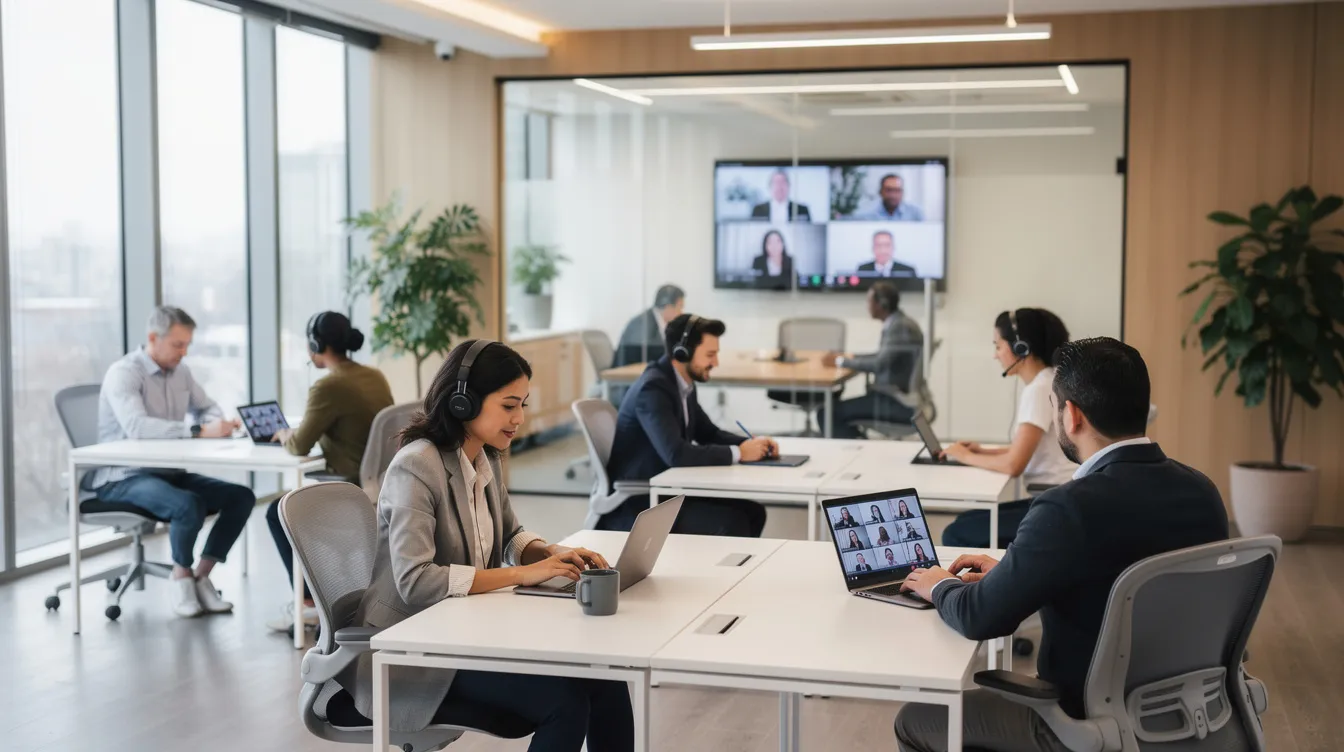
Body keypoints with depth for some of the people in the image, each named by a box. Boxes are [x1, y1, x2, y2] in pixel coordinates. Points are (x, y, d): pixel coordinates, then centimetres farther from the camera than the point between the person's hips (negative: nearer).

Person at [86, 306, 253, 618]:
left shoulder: (181, 372, 8)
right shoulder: (123, 373, -16)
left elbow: (208, 408, 19)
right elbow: (136, 426, -32)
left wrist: (222, 423, -8)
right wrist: (200, 432, -40)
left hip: (170, 472, 8)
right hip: (124, 478, -8)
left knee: (241, 496, -10)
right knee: (190, 505, -34)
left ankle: (200, 575, -2)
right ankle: (180, 574, -6)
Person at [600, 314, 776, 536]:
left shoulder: (684, 384, 7)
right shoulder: (653, 388, -22)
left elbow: (708, 433, 19)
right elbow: (676, 454, -32)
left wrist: (752, 444, -1)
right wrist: (737, 453, -22)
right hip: (636, 504, -10)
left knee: (752, 511, 1)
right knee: (731, 524, -21)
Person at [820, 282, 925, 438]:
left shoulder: (899, 326, -17)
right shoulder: (896, 323, 13)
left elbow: (880, 364, -25)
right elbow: (883, 358, 24)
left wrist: (841, 361, -14)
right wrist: (848, 357, 13)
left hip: (900, 403, -10)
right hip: (894, 395, 10)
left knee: (828, 414, -15)